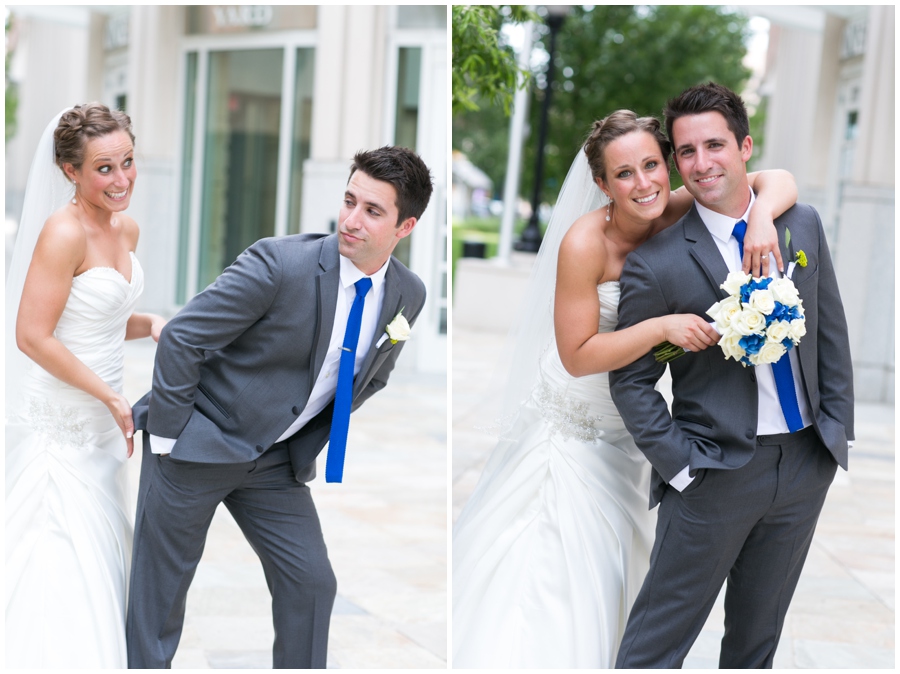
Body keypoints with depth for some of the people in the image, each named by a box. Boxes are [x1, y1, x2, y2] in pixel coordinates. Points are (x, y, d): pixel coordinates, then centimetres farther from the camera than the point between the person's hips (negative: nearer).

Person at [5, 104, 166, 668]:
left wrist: (151, 325, -3)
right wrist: (113, 398, -18)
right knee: (63, 570, -3)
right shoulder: (64, 232, -19)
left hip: (101, 424, 8)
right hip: (59, 425, -8)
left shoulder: (126, 228, 6)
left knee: (102, 559, 16)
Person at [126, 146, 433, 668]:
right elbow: (182, 337, -18)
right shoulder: (280, 263, -23)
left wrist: (312, 442, 9)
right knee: (160, 590, 5)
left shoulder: (408, 295, -4)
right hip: (197, 444, -5)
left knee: (312, 583, 2)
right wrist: (169, 435, -15)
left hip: (278, 462, 5)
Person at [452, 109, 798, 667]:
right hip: (570, 427, -4)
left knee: (607, 572, 14)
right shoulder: (585, 243, -25)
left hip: (630, 430, 4)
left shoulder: (677, 213, -12)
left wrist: (761, 214, -32)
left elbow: (779, 180, -9)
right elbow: (577, 355, -23)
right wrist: (664, 327, -34)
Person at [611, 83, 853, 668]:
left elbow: (832, 332, 9)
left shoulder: (803, 224, 2)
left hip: (807, 462, 4)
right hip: (717, 474, -4)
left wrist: (837, 429, 6)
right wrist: (682, 465, -11)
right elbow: (630, 379, -7)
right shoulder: (657, 263, -13)